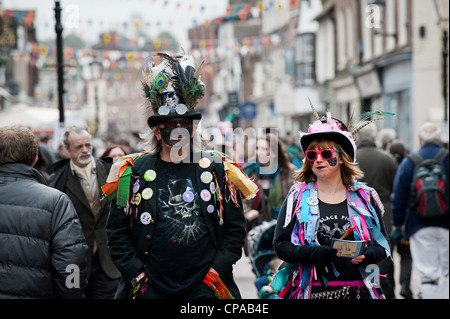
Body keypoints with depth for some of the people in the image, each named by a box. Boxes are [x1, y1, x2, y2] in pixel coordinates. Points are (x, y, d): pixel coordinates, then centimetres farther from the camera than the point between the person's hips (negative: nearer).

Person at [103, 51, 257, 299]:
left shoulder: (217, 170, 5)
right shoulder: (133, 173, 4)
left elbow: (235, 229, 7)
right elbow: (117, 233, 6)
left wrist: (216, 272, -2)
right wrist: (136, 276, -3)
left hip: (205, 287, 0)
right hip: (149, 288, 0)